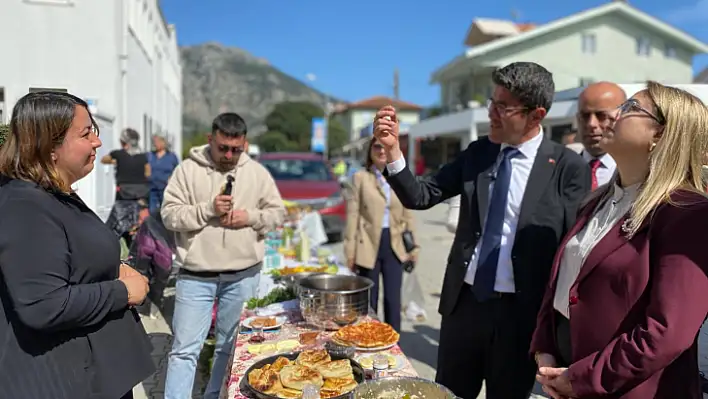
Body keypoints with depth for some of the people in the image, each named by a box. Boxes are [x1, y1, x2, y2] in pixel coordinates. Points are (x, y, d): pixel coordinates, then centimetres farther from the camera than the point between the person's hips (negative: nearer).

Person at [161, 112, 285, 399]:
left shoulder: (257, 172, 3)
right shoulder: (188, 169, -2)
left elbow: (278, 213, 6)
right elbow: (169, 214, -6)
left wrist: (251, 217, -12)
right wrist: (208, 210, -19)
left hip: (243, 276, 2)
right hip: (196, 276, -2)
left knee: (230, 348, 15)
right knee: (184, 349, 2)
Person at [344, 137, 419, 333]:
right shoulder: (360, 177, 1)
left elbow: (408, 215, 12)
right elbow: (352, 215, -3)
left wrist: (413, 247, 7)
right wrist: (350, 250, -7)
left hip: (394, 246, 2)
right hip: (369, 244, -2)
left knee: (393, 300, 3)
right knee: (369, 300, 8)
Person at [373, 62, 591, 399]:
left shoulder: (568, 167, -10)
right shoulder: (477, 153, 2)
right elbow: (421, 196, -1)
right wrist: (392, 149, -14)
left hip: (521, 311, -3)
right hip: (465, 301, 4)